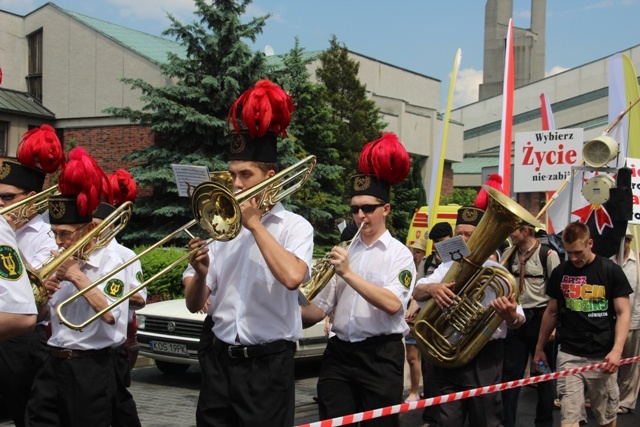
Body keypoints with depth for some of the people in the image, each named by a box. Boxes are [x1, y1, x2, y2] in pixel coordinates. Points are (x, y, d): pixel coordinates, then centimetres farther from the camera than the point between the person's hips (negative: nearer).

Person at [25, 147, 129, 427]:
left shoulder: (109, 261, -8)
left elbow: (110, 314, -24)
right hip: (53, 364, 5)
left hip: (91, 367, -5)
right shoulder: (59, 263, 9)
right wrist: (46, 293, -7)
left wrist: (78, 277, -19)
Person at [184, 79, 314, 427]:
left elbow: (292, 277, -26)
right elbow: (194, 304, 9)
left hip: (267, 363, -4)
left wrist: (255, 223, -15)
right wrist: (201, 273, -13)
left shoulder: (294, 226, -3)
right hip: (219, 360, 4)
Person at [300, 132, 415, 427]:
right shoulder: (343, 252, 11)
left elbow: (393, 305, -20)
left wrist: (348, 273, -23)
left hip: (380, 356, -4)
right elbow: (320, 309, 10)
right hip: (338, 353, 4)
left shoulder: (399, 254, -3)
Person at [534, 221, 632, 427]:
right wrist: (539, 347, 16)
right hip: (569, 355, 1)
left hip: (602, 356, -1)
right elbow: (552, 311, 16)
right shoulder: (560, 272, 6)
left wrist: (617, 350, -15)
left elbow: (623, 313, -3)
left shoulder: (611, 271, -2)